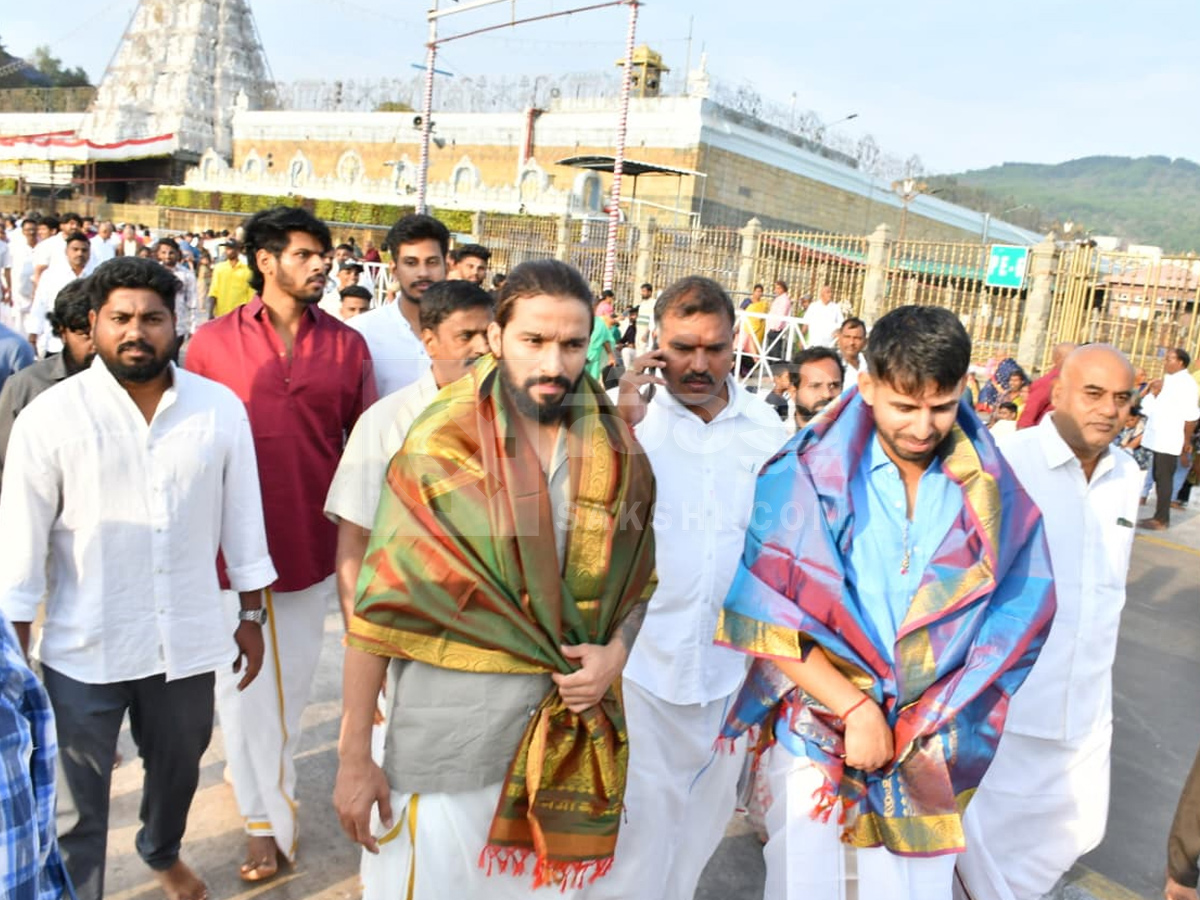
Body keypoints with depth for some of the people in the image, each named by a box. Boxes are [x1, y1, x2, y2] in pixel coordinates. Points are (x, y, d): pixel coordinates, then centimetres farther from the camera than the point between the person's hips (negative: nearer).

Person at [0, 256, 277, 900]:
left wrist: (251, 616, 6)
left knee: (179, 768, 25)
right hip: (84, 649, -3)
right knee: (75, 806, 11)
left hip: (189, 640, 3)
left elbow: (242, 518, 2)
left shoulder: (221, 408, -6)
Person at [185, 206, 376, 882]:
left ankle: (269, 783, 45)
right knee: (244, 683, 10)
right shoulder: (213, 342, -5)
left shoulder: (347, 345, -2)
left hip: (314, 544, 1)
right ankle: (267, 818, 28)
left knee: (293, 680, 18)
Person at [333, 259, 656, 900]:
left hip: (569, 742, 4)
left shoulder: (618, 454, -1)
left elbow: (638, 578, 11)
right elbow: (380, 608, -9)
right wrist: (353, 757, -8)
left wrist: (615, 653, -8)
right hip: (449, 742, -3)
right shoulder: (439, 448, -12)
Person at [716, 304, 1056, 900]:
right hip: (815, 736, -2)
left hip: (930, 751, 2)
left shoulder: (991, 494, -1)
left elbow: (1010, 625, 1)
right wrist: (856, 707, -16)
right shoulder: (806, 477, -10)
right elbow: (769, 617, -12)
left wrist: (934, 729, -6)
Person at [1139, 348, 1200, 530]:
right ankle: (1159, 516, 18)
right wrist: (1153, 393, -2)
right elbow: (1147, 408, 15)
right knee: (1158, 477, 11)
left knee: (1164, 478, -5)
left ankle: (1162, 519, -1)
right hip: (1156, 438, 8)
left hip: (1170, 441, -8)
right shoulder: (1166, 380, 16)